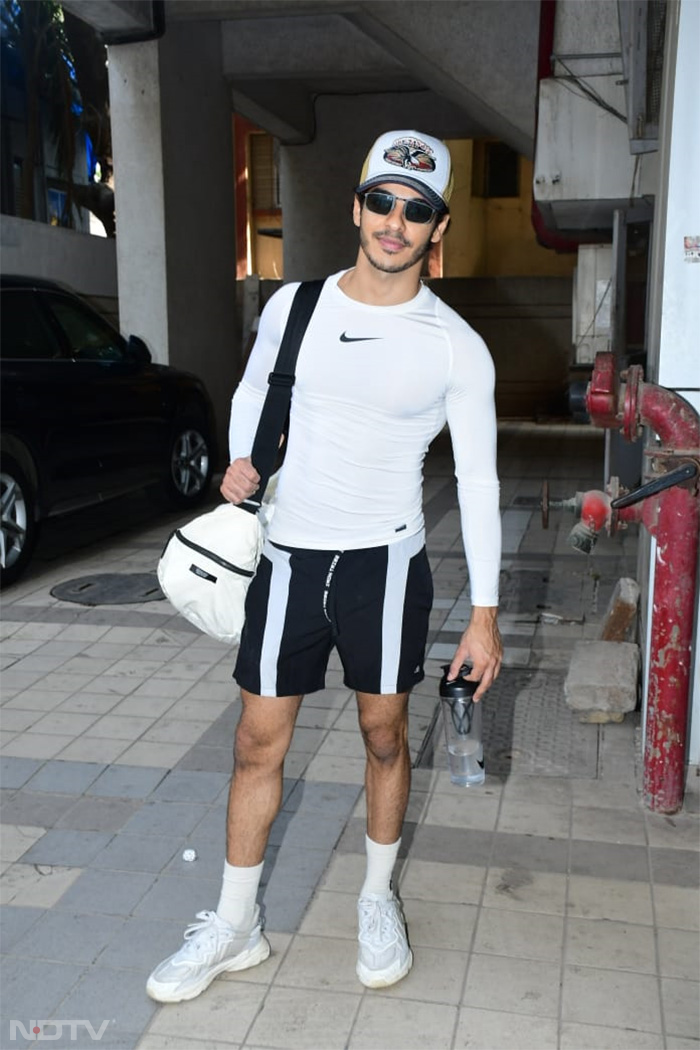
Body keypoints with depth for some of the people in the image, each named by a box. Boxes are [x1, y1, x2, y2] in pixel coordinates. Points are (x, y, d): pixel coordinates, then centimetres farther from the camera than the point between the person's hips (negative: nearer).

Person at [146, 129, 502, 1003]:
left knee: (385, 734, 11)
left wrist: (485, 614, -6)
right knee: (258, 741, 6)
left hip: (385, 561, -1)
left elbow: (478, 482, -3)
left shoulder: (457, 348, -5)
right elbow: (253, 390, 19)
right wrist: (241, 461, -2)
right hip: (289, 554, 2)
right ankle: (235, 926, 24)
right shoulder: (294, 305, 1)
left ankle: (378, 899, 35)